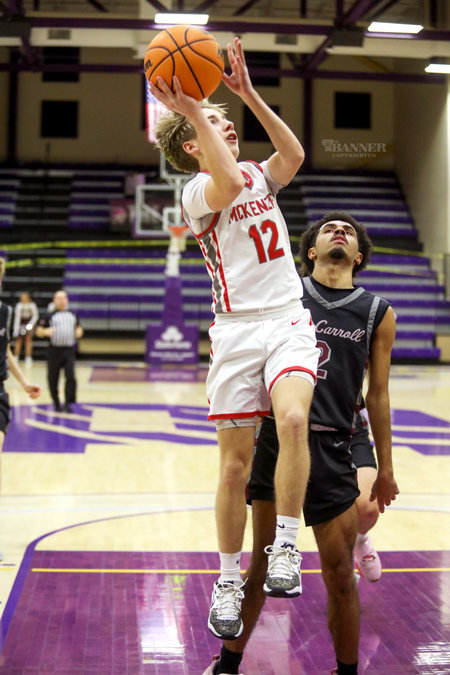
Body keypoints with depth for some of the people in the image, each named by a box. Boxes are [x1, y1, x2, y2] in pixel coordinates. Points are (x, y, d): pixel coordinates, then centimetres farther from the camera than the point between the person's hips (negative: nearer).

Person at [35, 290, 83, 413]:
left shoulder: (73, 315, 13)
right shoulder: (50, 316, 3)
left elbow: (78, 328, 24)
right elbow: (39, 331, 3)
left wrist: (79, 332, 1)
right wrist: (46, 332, -18)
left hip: (69, 350, 2)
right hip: (55, 351, -1)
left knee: (71, 377, -13)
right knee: (53, 379, 4)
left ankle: (68, 404, -6)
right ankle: (57, 404, 20)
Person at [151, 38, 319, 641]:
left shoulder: (260, 176, 18)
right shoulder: (197, 191, 1)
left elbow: (294, 154, -2)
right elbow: (228, 181, -22)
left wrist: (250, 94, -5)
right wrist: (191, 111, -19)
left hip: (289, 320, 3)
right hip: (237, 327, -3)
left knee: (293, 419, -27)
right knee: (236, 463, 0)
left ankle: (286, 547, -14)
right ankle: (228, 582, 15)